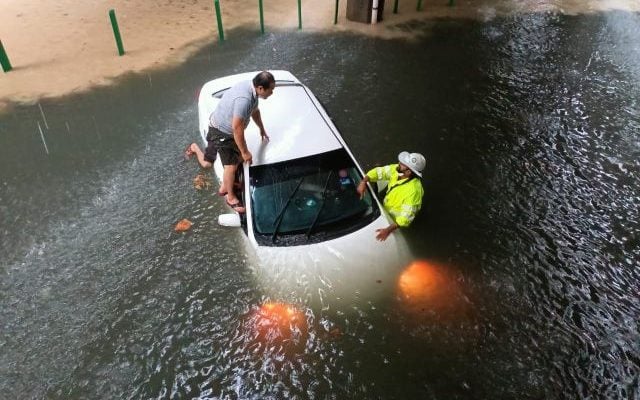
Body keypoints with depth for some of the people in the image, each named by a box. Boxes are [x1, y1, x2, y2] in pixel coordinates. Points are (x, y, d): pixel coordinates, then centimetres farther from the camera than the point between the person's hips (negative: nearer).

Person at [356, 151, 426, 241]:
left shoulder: (413, 190, -38)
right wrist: (363, 181, -26)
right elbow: (379, 171, -8)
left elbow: (406, 216, -38)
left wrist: (388, 230, -47)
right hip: (385, 208, 7)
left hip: (396, 221, -7)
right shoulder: (396, 169, -19)